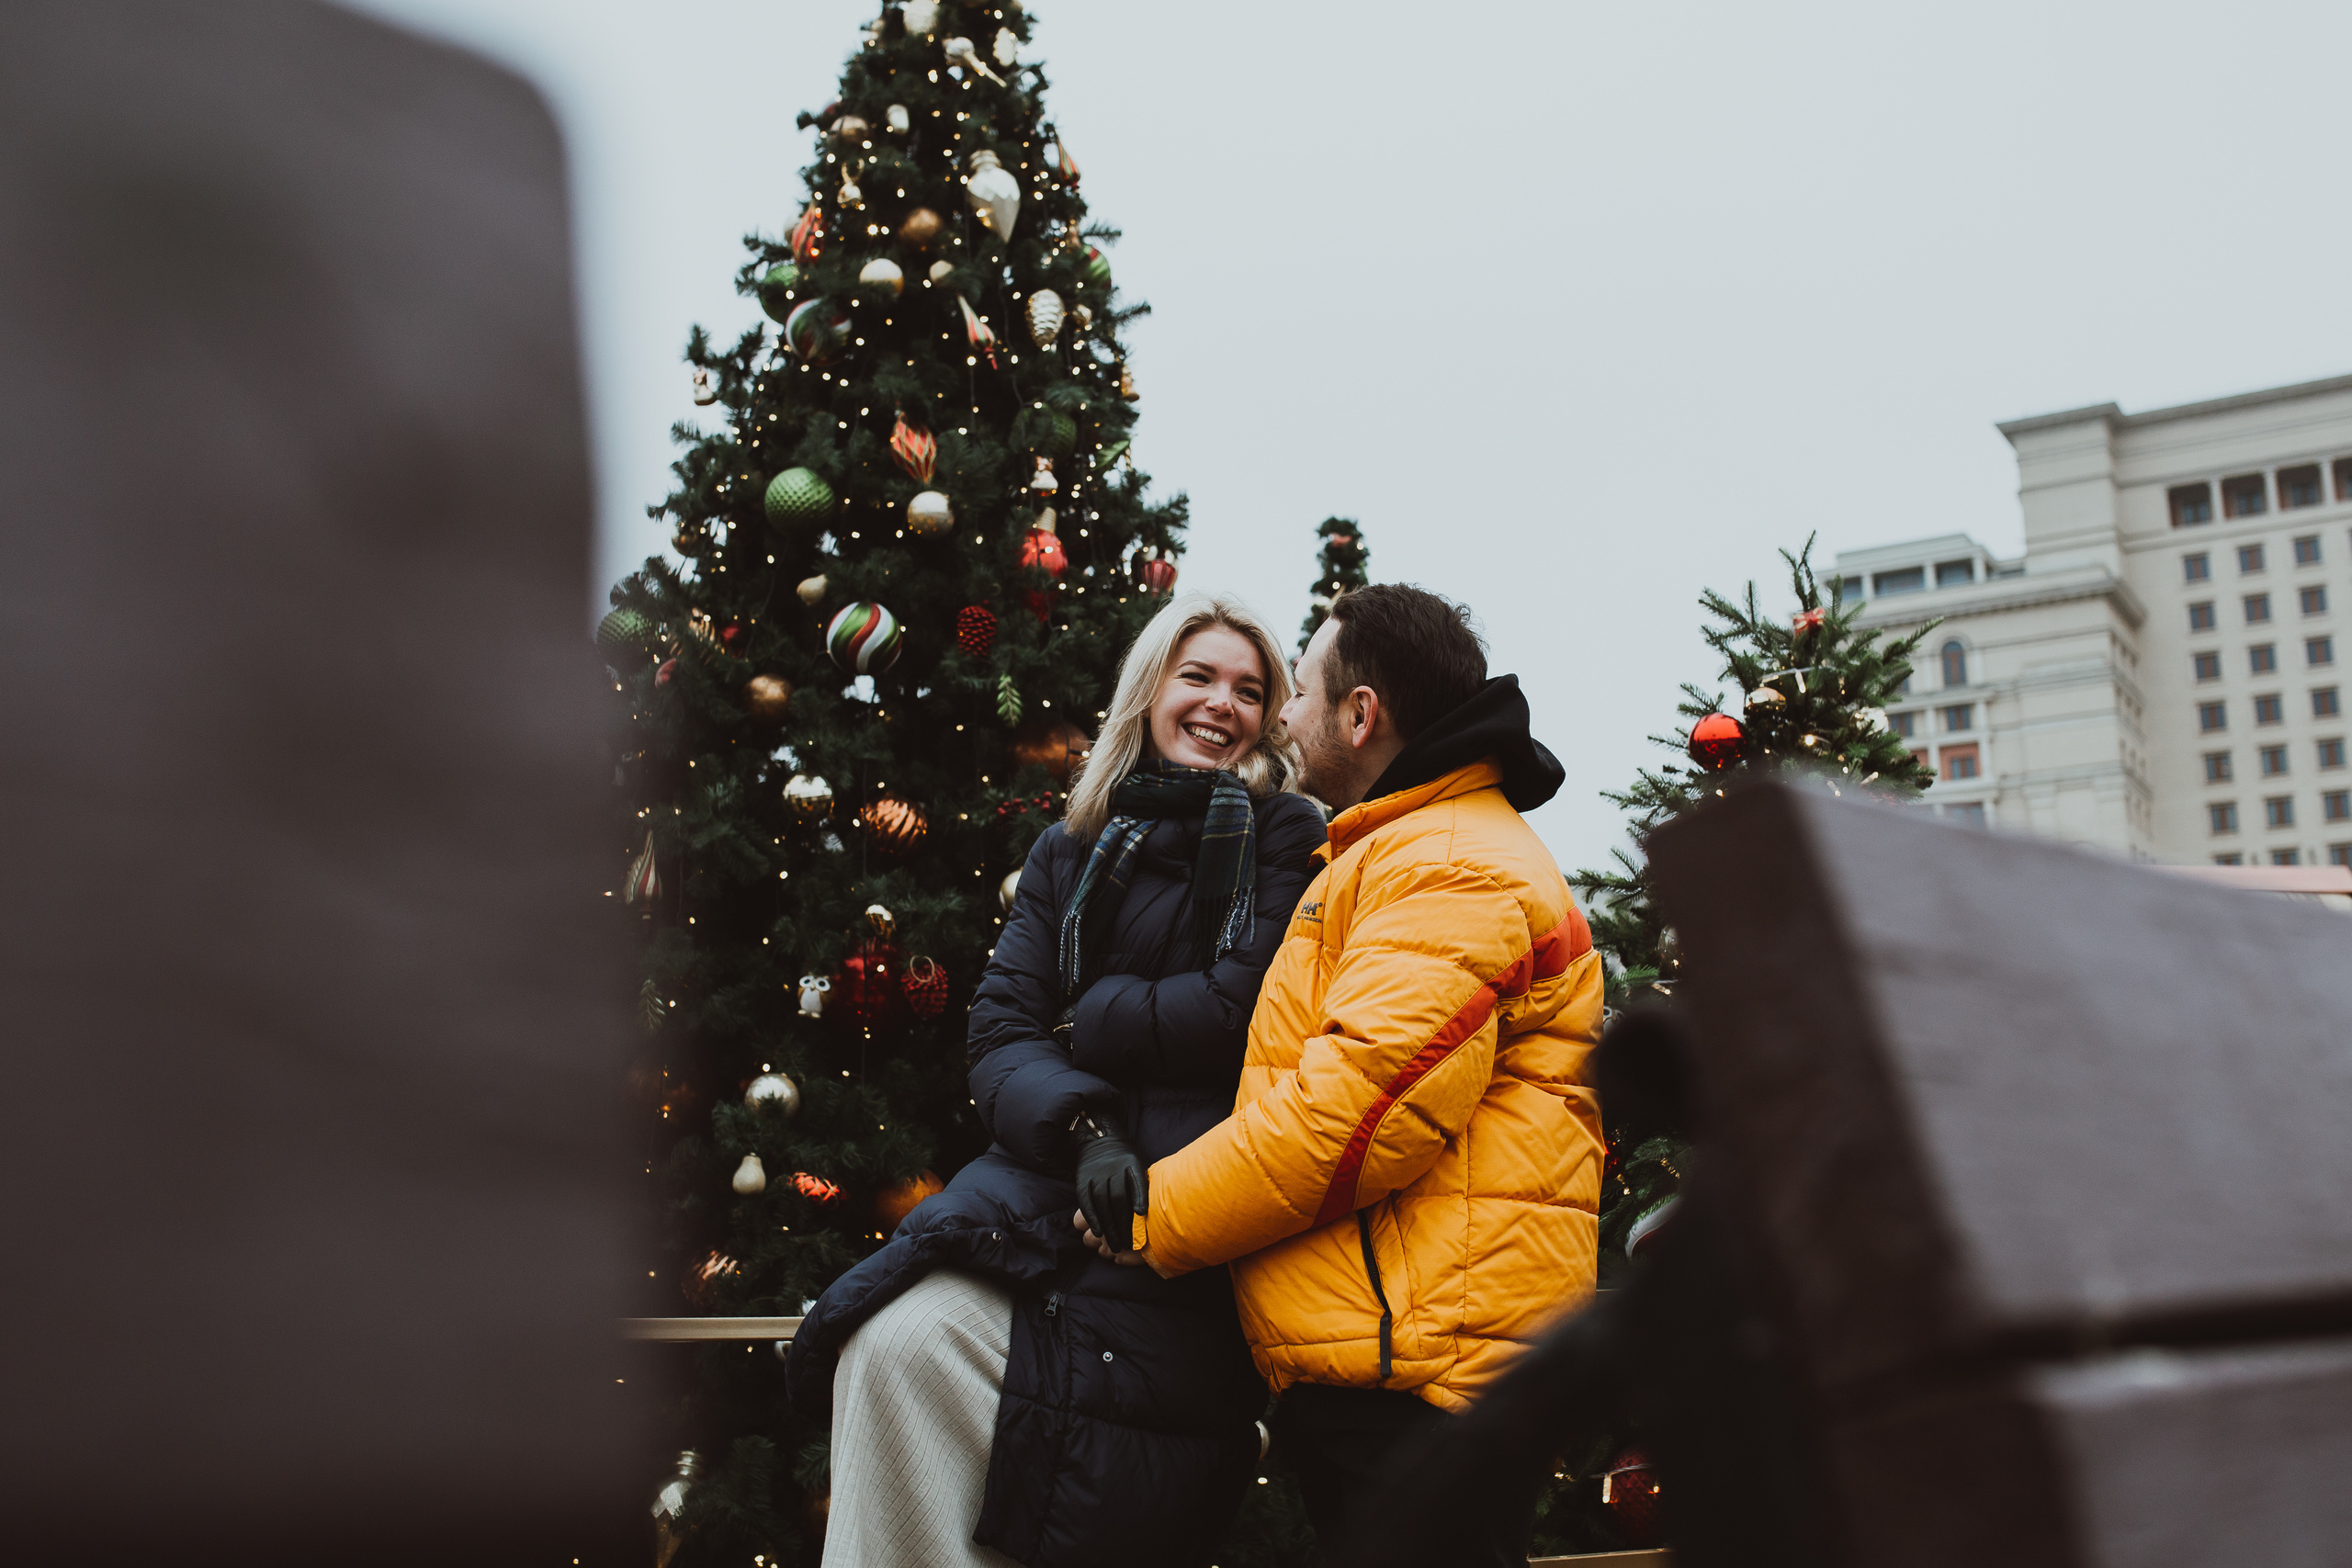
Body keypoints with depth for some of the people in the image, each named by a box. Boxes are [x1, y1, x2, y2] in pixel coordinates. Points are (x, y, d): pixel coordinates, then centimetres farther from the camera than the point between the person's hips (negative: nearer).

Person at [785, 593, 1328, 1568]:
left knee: (926, 1347, -24)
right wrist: (1082, 1124, -12)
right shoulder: (1070, 852, 19)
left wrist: (1089, 1016, 4)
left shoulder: (1287, 837, 6)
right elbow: (1001, 1030, 8)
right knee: (893, 1340, -22)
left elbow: (1240, 1013, -8)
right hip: (1062, 1166, 5)